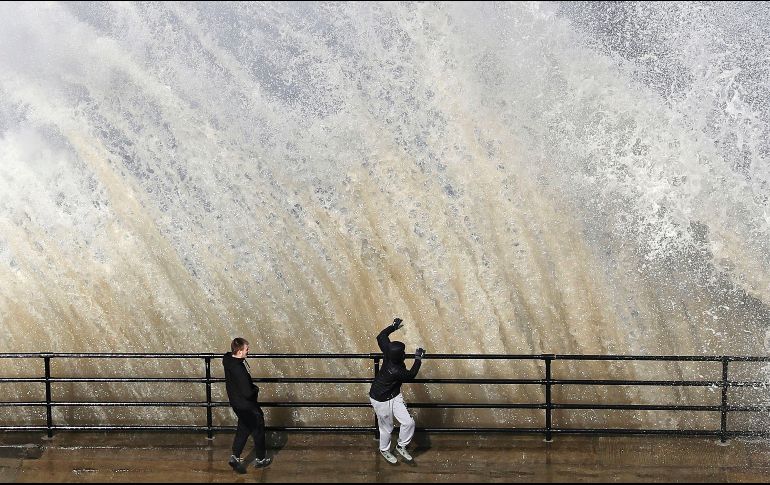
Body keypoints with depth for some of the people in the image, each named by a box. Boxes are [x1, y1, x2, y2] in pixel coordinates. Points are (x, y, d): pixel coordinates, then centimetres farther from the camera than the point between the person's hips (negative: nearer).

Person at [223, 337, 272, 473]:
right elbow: (247, 393, -33)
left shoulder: (228, 359, -7)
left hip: (235, 402, 8)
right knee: (258, 430, 13)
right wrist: (256, 389, -9)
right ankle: (260, 459, 29)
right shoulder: (239, 369, -35)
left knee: (243, 429, 23)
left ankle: (235, 457, 17)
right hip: (247, 405, -8)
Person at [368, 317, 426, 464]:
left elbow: (381, 337, -1)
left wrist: (393, 327, 7)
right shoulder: (395, 371, -36)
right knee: (387, 428, 14)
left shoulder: (388, 351, -19)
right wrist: (418, 360, -10)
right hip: (381, 400, -8)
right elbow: (410, 376, -16)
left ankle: (401, 446, 27)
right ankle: (384, 450, 42)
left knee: (408, 422, 2)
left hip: (394, 396, 8)